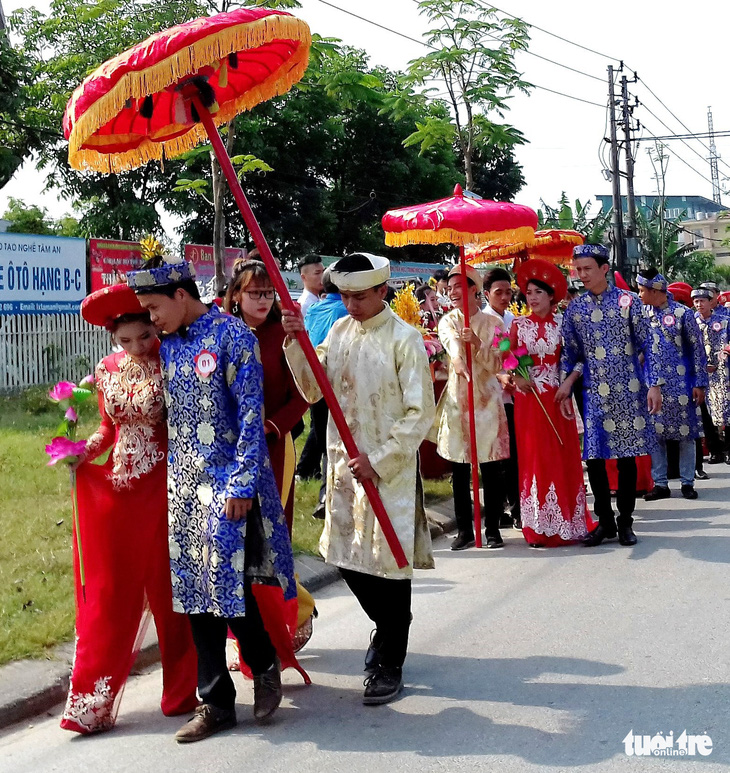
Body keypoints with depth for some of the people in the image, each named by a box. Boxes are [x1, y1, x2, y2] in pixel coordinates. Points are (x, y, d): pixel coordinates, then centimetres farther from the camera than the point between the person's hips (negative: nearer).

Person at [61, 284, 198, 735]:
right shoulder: (107, 371, 7)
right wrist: (86, 449, -1)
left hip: (165, 489, -4)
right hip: (116, 490, 4)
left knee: (170, 589, 6)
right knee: (110, 593, 7)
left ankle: (181, 692, 23)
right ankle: (92, 702, 14)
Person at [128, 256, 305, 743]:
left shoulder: (232, 336, -9)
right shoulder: (169, 345, 12)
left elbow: (251, 415, -13)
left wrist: (241, 484, -17)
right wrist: (173, 478, 15)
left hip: (228, 481, -7)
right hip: (184, 483, 7)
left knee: (226, 580, -9)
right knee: (194, 588, 7)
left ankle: (265, 664, 19)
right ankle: (216, 703, 16)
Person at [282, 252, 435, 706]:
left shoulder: (403, 339, -12)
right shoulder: (340, 331, 7)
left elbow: (420, 415, -13)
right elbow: (314, 391, 7)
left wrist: (378, 461, -16)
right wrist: (297, 345, -7)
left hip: (389, 468, -6)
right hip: (343, 463, 6)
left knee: (390, 565, 2)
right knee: (348, 557, 13)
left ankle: (389, 667, 16)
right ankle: (387, 629, 39)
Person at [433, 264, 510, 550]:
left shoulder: (492, 323, 4)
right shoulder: (448, 321, 5)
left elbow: (497, 364, -5)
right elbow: (452, 345, -18)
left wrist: (478, 344, -22)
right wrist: (458, 359, -41)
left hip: (486, 398, -1)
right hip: (457, 397, 1)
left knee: (491, 467, 0)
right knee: (459, 470, 3)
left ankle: (492, 528, 10)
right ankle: (464, 530, 12)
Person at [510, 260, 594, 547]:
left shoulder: (561, 325, 4)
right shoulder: (519, 325, 5)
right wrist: (516, 376, -13)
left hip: (556, 397, 0)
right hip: (528, 397, 0)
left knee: (563, 457, 2)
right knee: (534, 458, 1)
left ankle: (567, 522, 12)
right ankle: (540, 528, 6)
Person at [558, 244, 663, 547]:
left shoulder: (628, 301, -1)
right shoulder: (574, 309, 6)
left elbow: (646, 346, -1)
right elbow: (569, 353, 10)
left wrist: (654, 385, -7)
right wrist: (565, 387, -1)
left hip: (628, 391, -2)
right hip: (593, 394, 2)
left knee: (627, 457, 4)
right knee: (594, 457, 0)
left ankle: (625, 522, 16)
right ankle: (605, 521, 15)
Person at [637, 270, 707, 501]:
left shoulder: (682, 313, -6)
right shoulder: (642, 314, 5)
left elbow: (697, 349, -3)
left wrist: (700, 383, -6)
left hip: (680, 384, -3)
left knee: (686, 434, 3)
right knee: (654, 434, 4)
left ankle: (687, 482, 13)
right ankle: (660, 484, 12)